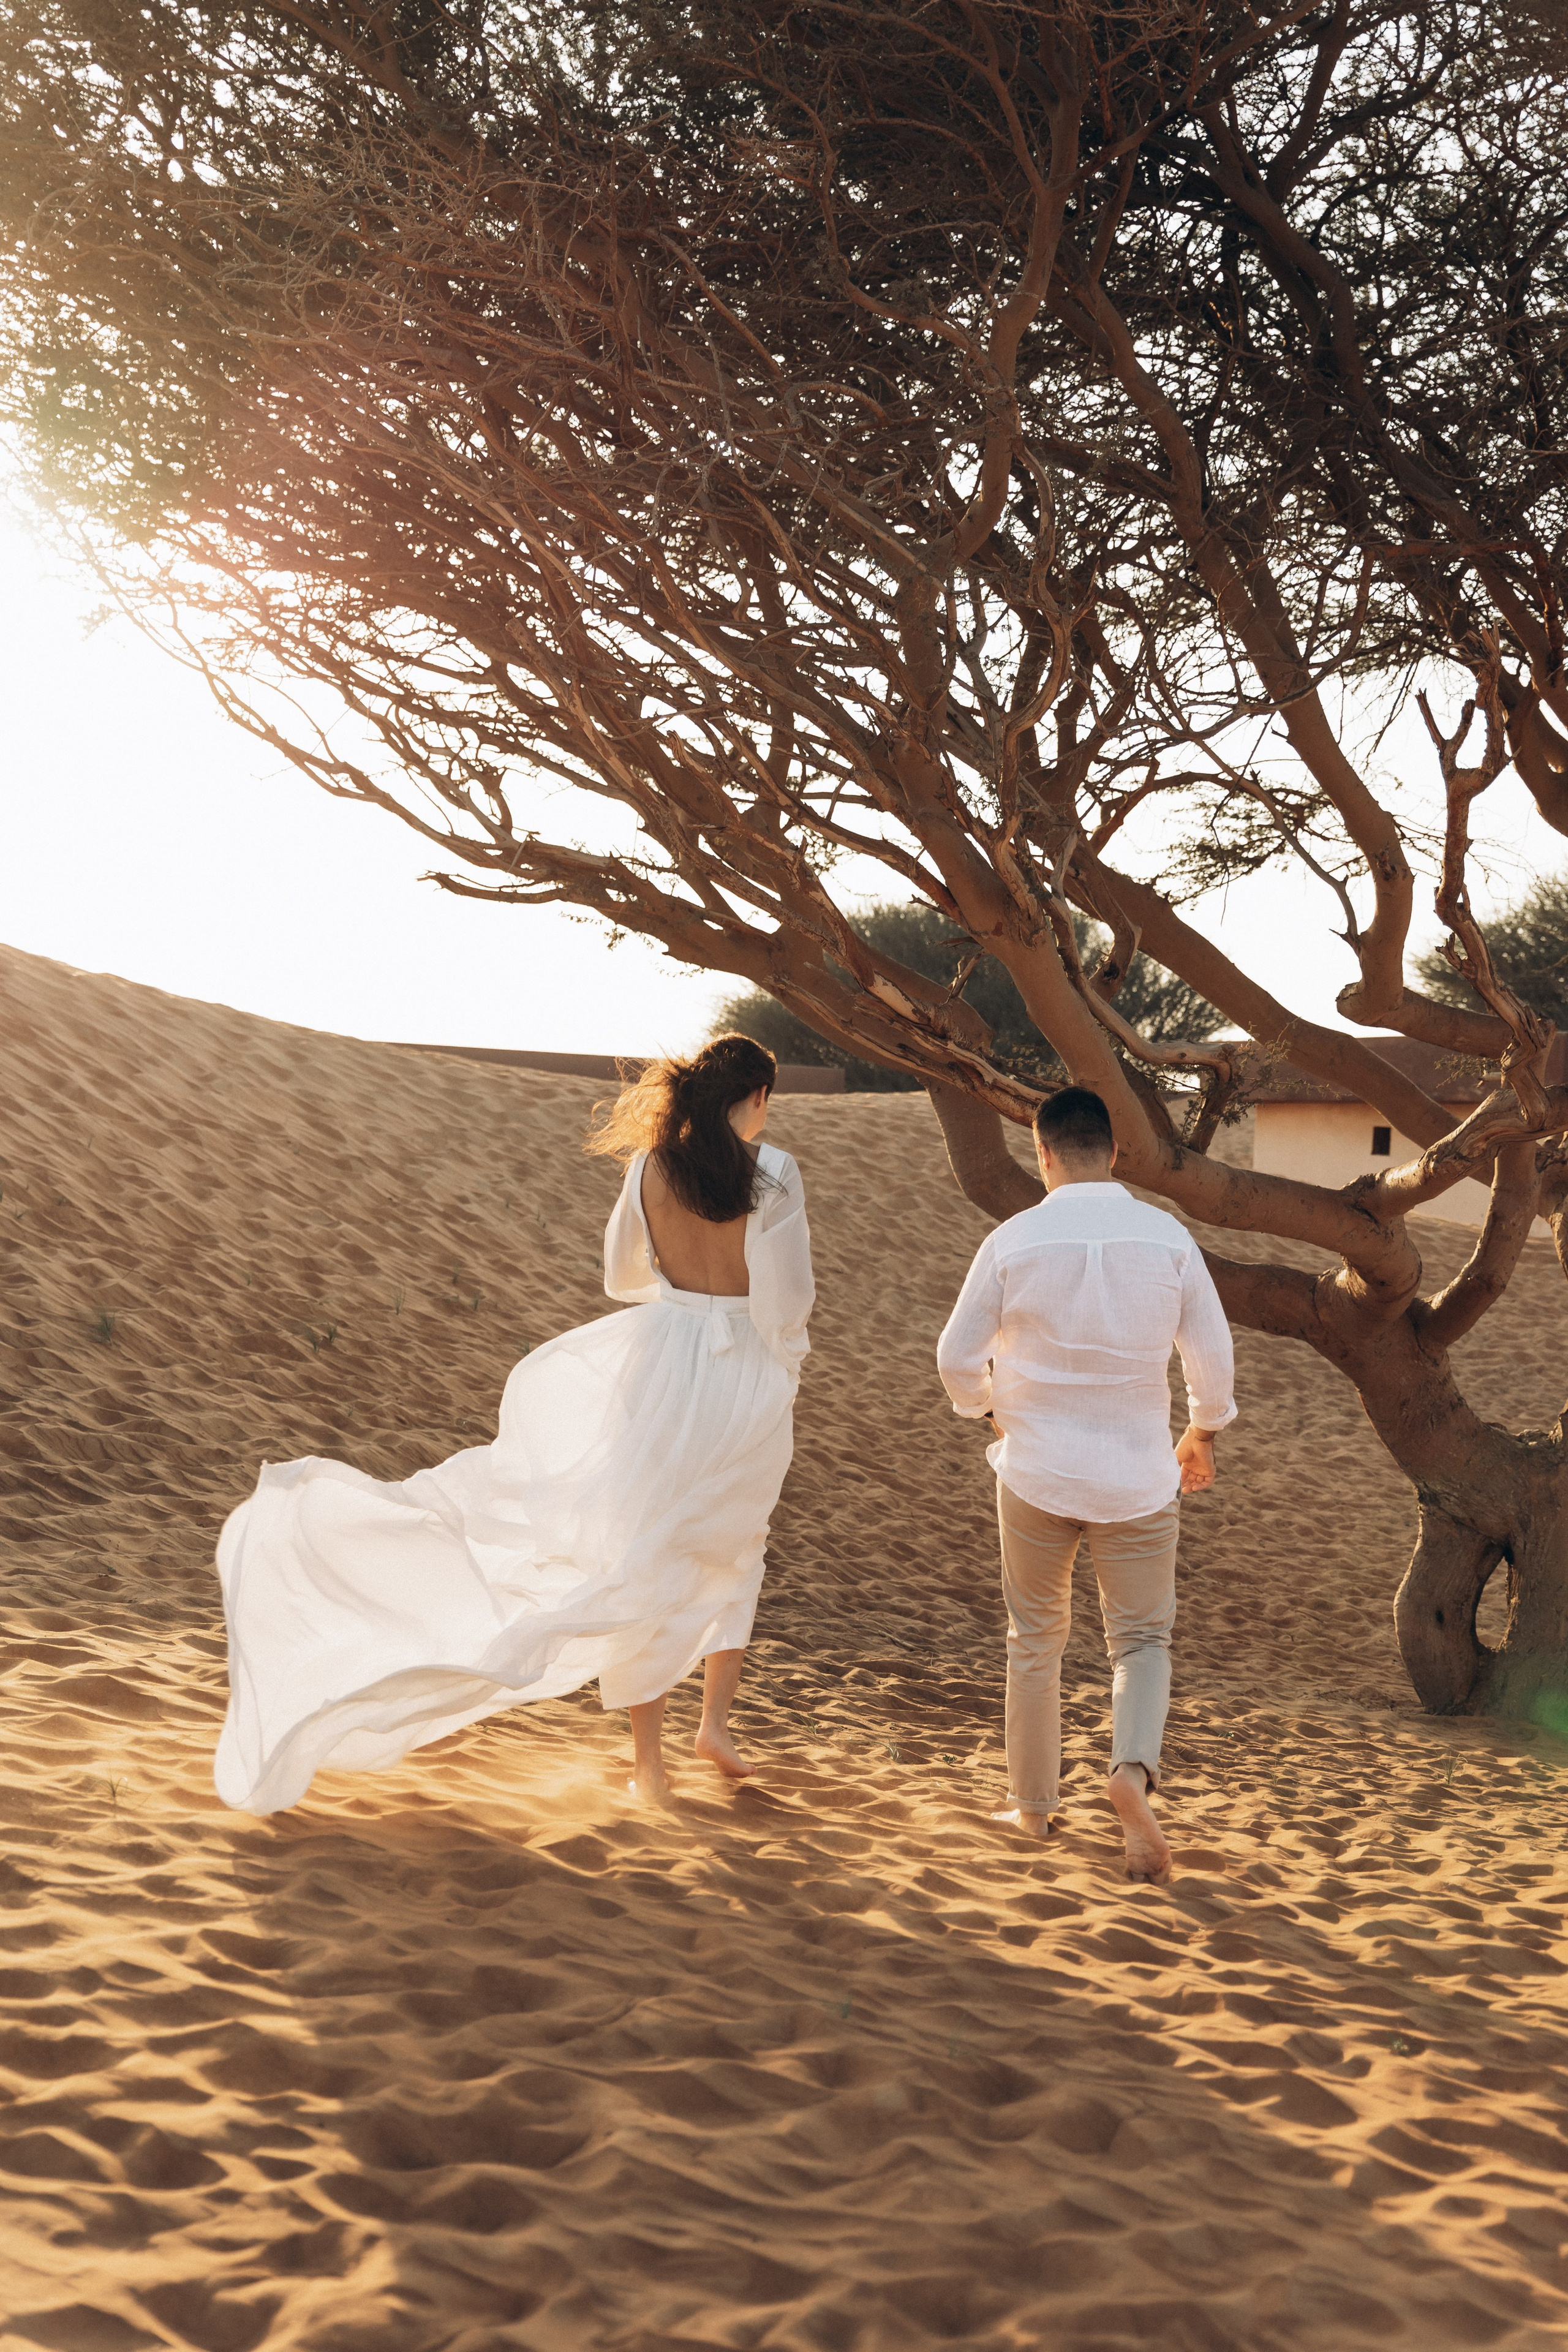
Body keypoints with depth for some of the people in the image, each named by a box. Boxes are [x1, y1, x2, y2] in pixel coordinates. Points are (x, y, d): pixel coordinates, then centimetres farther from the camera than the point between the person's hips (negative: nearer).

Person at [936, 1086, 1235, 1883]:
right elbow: (1212, 1352, 1)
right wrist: (1203, 1432, 19)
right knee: (1142, 1639, 10)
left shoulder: (1014, 1241, -8)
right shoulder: (1168, 1237, -5)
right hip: (1139, 1474, 0)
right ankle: (1134, 1769, -16)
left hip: (1037, 1471, 0)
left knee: (1035, 1639, 16)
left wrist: (991, 1410, 19)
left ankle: (1032, 1803, 26)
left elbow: (957, 1357, -2)